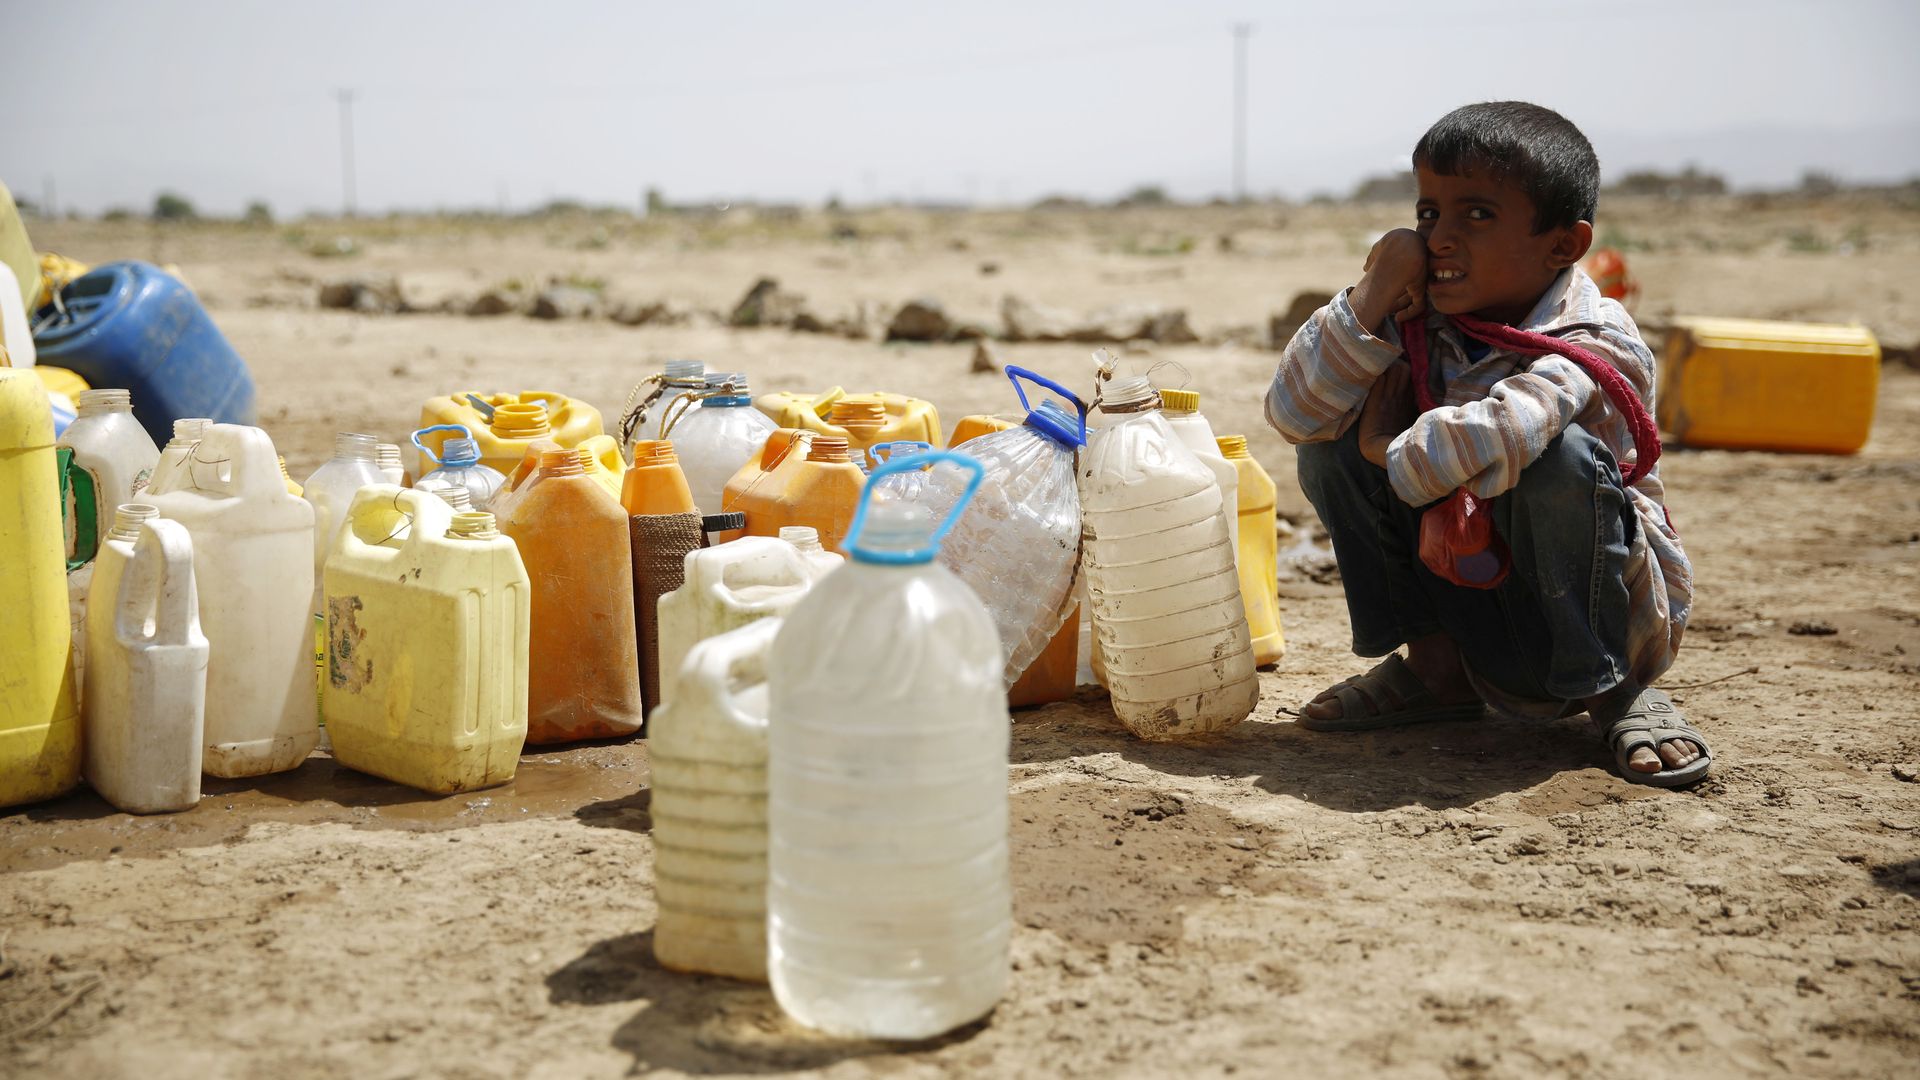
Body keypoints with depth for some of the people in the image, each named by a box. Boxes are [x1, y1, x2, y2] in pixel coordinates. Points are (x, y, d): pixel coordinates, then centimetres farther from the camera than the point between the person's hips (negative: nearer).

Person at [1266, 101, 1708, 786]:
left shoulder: (1595, 348, -24)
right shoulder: (1419, 322, -5)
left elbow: (1488, 442, -45)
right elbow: (1292, 414, -14)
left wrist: (1389, 448, -24)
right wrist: (1373, 297, -23)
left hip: (1595, 616, -5)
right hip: (1462, 605, 5)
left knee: (1561, 455, -34)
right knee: (1332, 442, -8)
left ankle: (1615, 692, -11)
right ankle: (1433, 663, 3)